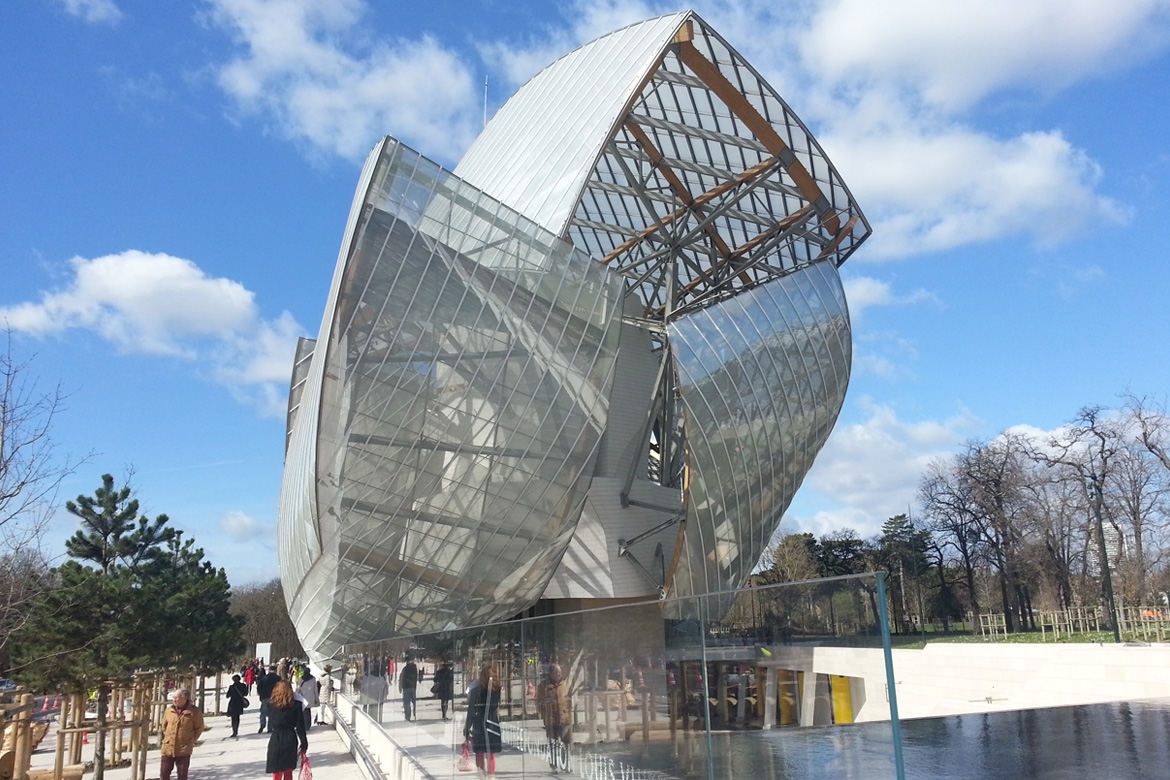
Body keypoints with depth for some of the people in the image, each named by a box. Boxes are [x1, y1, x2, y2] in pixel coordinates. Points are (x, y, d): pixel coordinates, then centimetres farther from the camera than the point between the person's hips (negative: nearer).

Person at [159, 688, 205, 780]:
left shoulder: (194, 711, -11)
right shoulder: (169, 710, 0)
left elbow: (199, 728, 0)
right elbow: (164, 726, 16)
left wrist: (190, 741, 1)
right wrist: (168, 738, 11)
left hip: (184, 749, -4)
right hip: (168, 748, 4)